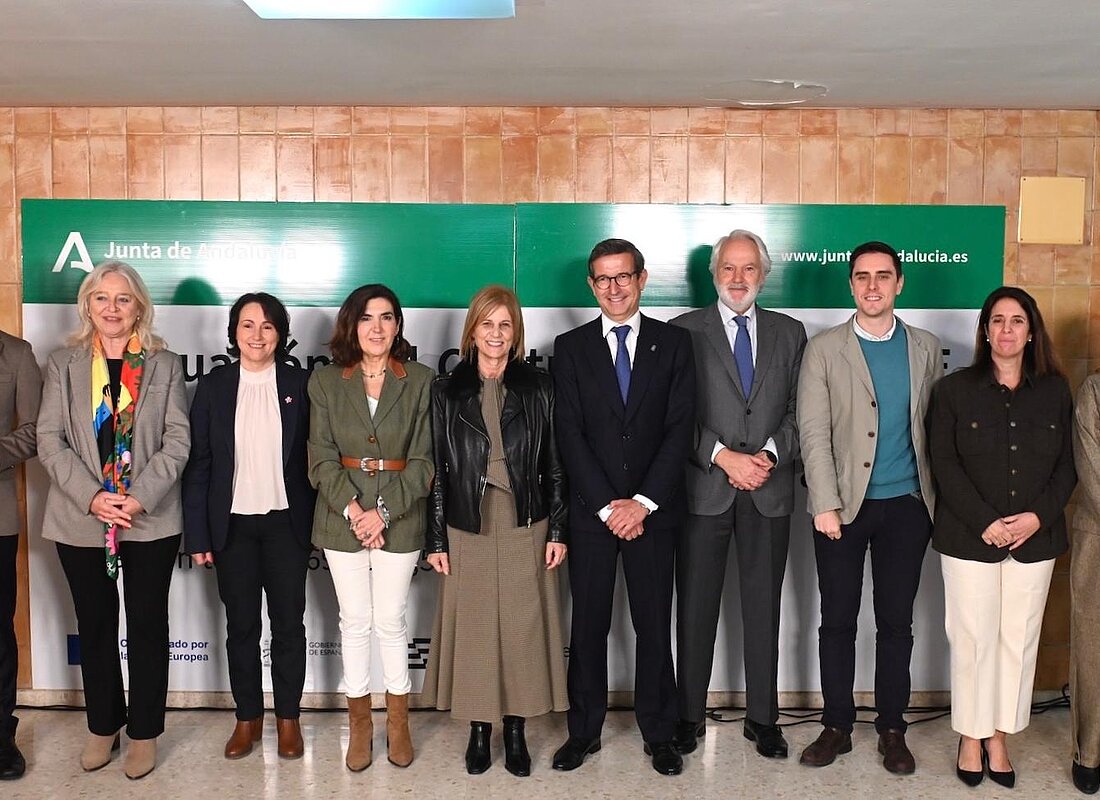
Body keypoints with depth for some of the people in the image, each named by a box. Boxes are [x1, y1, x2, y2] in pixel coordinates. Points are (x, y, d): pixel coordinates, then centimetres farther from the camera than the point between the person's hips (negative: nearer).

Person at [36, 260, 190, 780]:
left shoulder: (164, 365, 3)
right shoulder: (63, 365, 5)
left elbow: (177, 439, -2)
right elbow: (49, 439, -1)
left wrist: (140, 498, -15)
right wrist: (92, 497, -15)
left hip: (151, 520, -1)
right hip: (80, 521, 1)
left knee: (148, 625, 6)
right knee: (95, 626, 12)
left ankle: (145, 733, 20)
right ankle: (103, 726, 28)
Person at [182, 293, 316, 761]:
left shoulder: (300, 385, -1)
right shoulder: (213, 388, 1)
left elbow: (314, 457, 1)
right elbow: (197, 465, 1)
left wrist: (318, 523, -4)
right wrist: (197, 534, -2)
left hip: (286, 523, -1)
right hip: (232, 525, 1)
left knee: (288, 623, 7)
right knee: (240, 624, 11)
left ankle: (288, 717, 23)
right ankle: (247, 717, 26)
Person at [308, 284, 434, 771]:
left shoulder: (420, 381, -2)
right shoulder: (326, 382, 1)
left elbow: (423, 461, -5)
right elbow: (322, 458, -3)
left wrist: (384, 512, -14)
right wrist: (352, 509, -16)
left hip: (400, 516, -1)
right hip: (341, 516, 1)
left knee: (391, 621, 7)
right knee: (354, 621, 10)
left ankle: (398, 721, 25)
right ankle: (359, 722, 26)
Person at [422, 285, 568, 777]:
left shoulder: (538, 388, 2)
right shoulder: (446, 391, 2)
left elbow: (553, 464, 4)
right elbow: (437, 469, 2)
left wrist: (557, 530, 0)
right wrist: (436, 540, 0)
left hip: (526, 530, 0)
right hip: (468, 532, 0)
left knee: (523, 629, 6)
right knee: (473, 630, 7)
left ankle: (516, 732, 21)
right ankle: (479, 732, 23)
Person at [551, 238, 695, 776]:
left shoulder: (673, 342, 4)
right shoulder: (571, 347, 4)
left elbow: (680, 428, -3)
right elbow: (570, 435, -2)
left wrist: (643, 502, -10)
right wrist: (606, 505, -10)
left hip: (653, 510, 0)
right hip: (590, 511, 0)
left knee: (654, 626, 7)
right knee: (588, 626, 8)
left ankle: (659, 733, 22)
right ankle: (584, 731, 22)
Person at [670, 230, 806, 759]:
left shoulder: (790, 333, 11)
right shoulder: (684, 331, 3)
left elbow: (800, 412, 6)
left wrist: (770, 454, -10)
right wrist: (723, 456, -14)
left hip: (769, 491, 2)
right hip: (704, 489, -2)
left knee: (763, 607, 10)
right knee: (695, 608, 6)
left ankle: (763, 718, 23)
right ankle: (689, 716, 20)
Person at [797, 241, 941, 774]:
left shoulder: (926, 348, 8)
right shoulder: (823, 349, -1)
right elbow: (813, 432, -6)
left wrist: (938, 497, 1)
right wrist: (826, 504, -13)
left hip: (906, 505, 2)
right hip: (844, 505, -2)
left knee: (896, 621, 9)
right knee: (838, 620, 6)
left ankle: (892, 728, 23)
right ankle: (837, 725, 20)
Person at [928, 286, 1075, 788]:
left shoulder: (1055, 392, 7)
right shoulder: (953, 390, -1)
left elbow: (1067, 466, 6)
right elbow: (944, 465, -6)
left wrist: (1038, 516, -10)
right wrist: (985, 522, -14)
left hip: (1035, 539, 3)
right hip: (969, 539, -2)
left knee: (1019, 639, 7)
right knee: (972, 639, 2)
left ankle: (999, 738, 21)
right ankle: (971, 739, 17)